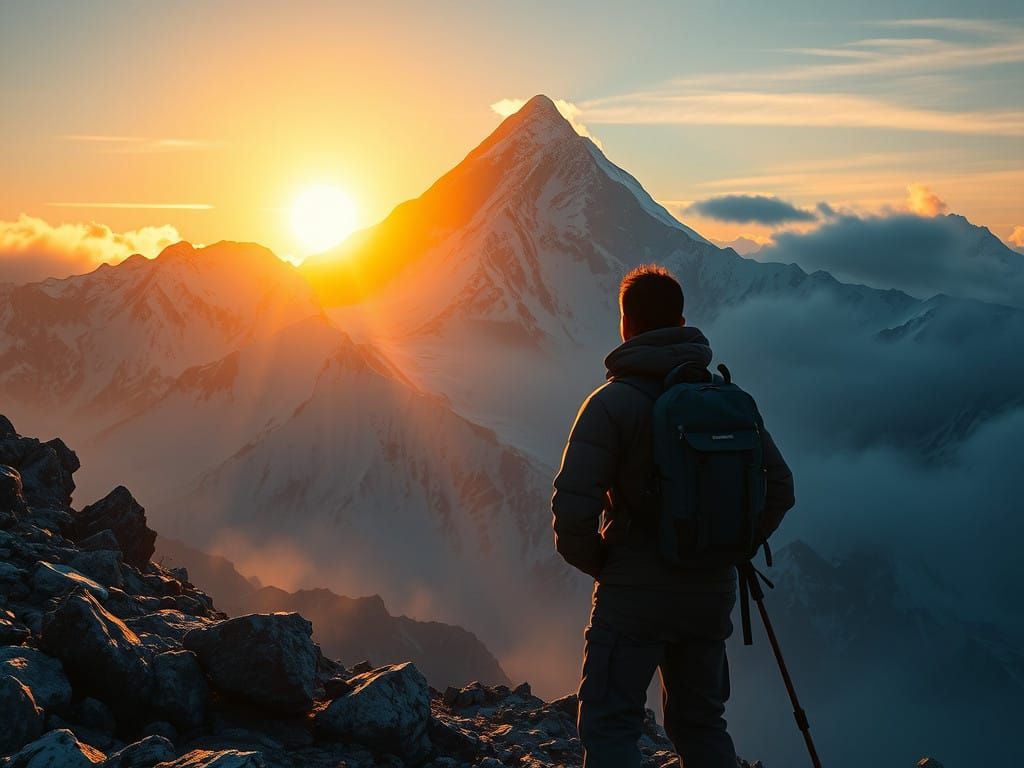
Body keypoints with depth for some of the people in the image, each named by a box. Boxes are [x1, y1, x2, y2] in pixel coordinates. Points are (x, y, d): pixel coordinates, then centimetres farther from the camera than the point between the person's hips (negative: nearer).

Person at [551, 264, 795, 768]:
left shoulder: (613, 402, -13)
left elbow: (573, 508, -19)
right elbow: (779, 486, 5)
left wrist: (595, 562, -1)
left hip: (634, 595, -5)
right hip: (711, 593, 5)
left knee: (609, 727, 1)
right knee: (700, 724, 19)